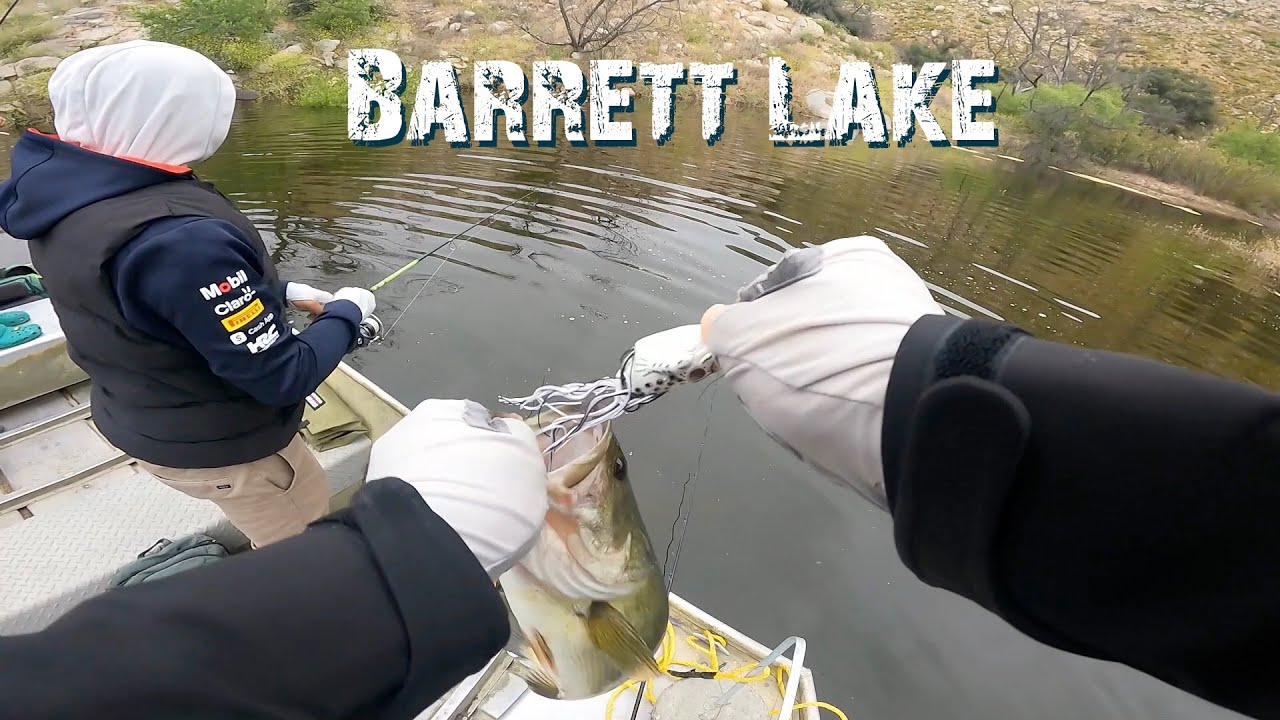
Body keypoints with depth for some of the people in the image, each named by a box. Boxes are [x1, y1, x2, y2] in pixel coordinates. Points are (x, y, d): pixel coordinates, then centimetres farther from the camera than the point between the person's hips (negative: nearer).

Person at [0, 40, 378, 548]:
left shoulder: (61, 192, -6)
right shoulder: (178, 237, -36)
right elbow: (283, 378, -30)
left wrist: (282, 292, 5)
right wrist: (346, 313, -13)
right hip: (218, 446, -9)